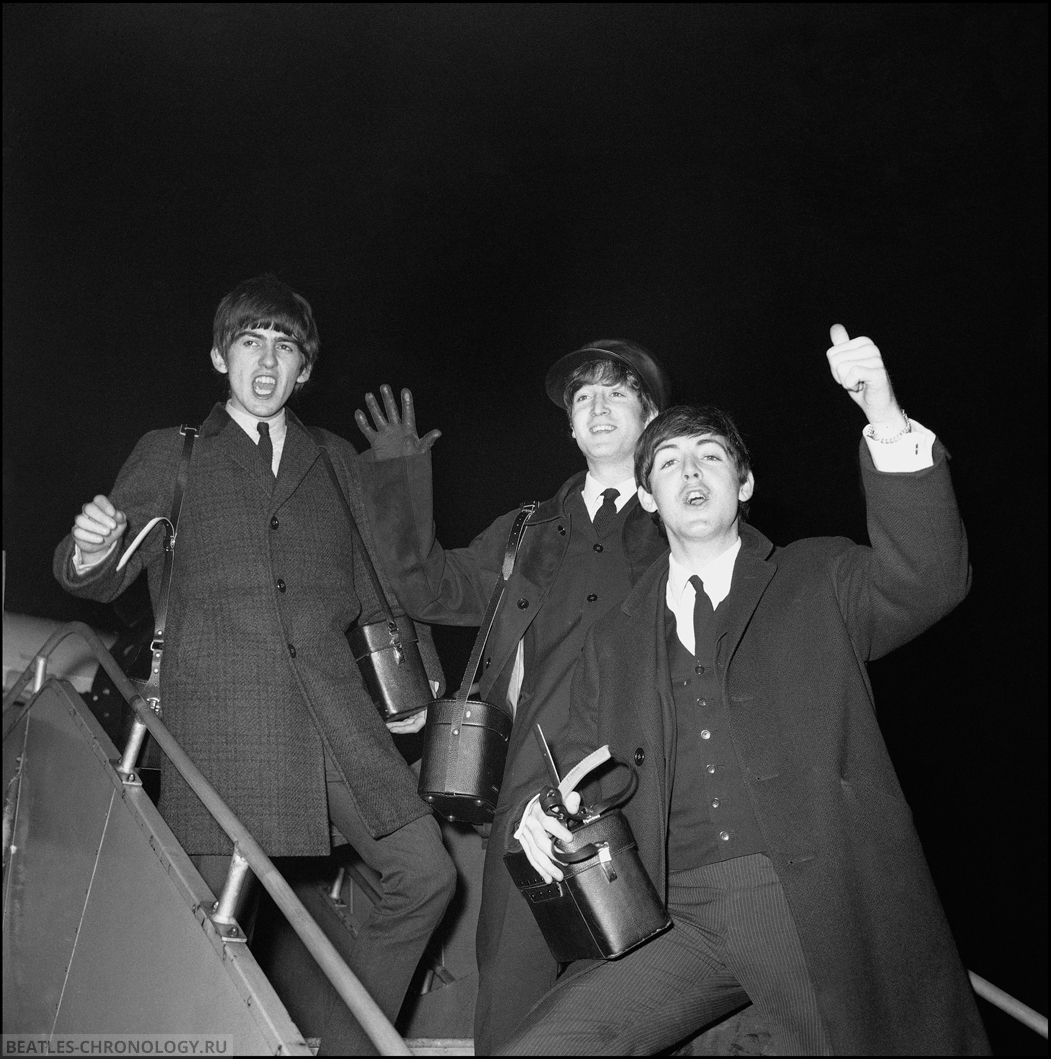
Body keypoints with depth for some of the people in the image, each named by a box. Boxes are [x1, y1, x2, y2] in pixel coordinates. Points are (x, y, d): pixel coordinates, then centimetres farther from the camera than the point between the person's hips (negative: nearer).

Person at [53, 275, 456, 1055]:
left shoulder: (336, 460, 20)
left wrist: (419, 674, 9)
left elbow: (378, 580, 22)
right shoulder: (169, 456, 13)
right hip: (221, 715, -3)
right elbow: (103, 581, 9)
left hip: (336, 707, 3)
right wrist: (88, 553, -14)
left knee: (427, 875, -2)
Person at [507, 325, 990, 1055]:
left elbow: (929, 579, -10)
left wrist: (889, 425, -21)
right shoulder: (615, 643, 16)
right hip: (677, 920, 2)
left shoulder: (818, 584, 8)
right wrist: (541, 813, -4)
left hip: (822, 910, -2)